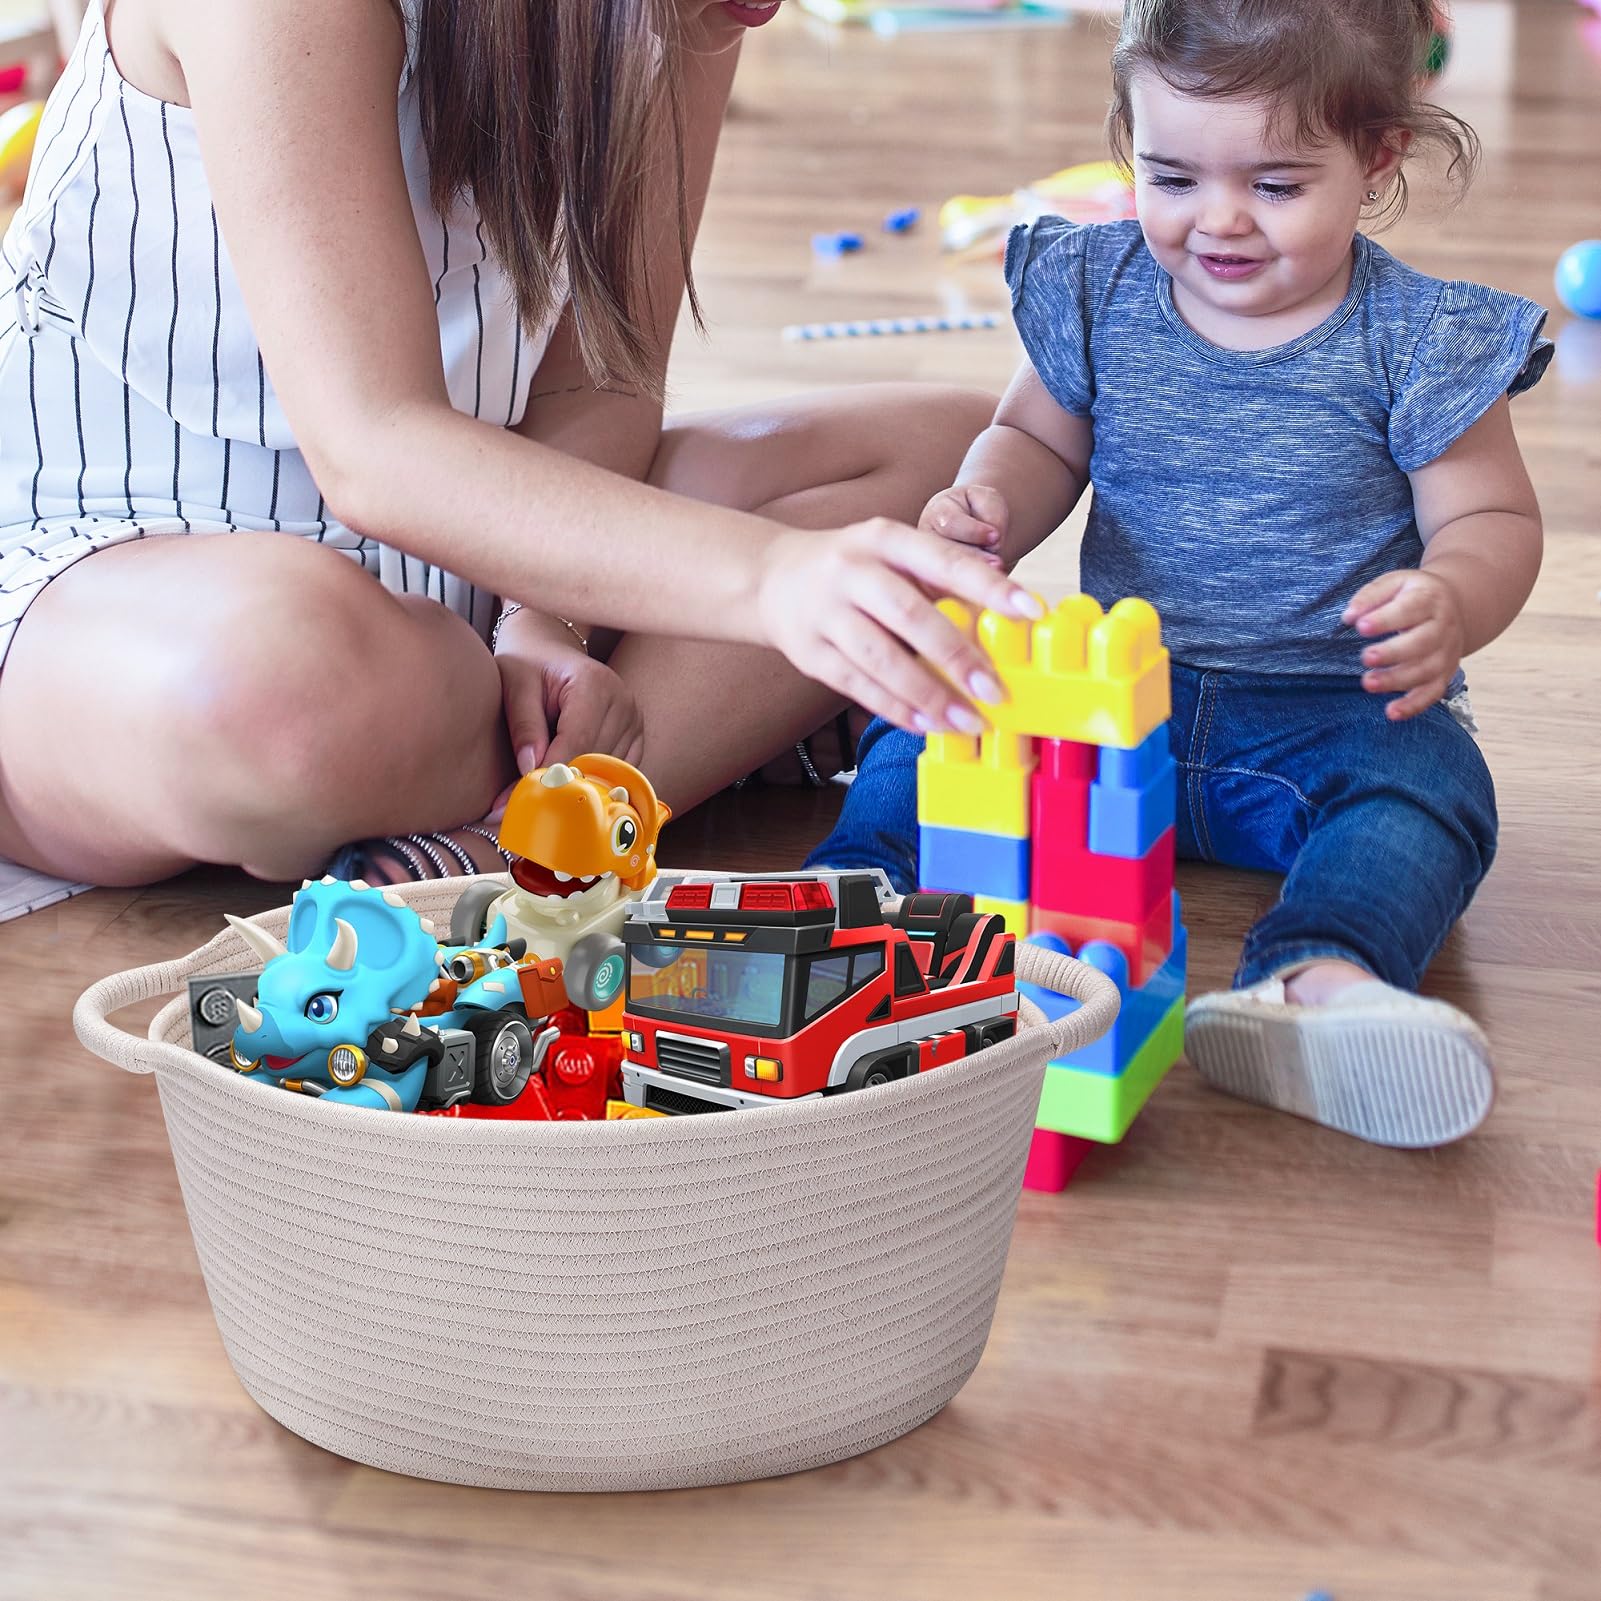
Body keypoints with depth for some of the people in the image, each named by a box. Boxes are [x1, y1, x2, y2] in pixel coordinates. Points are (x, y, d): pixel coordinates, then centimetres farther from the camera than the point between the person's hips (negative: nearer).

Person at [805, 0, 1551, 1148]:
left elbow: (1492, 520, -2)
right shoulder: (1098, 292, 2)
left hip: (1330, 708, -3)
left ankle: (1316, 980, -60)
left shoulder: (1414, 342, -8)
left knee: (1422, 792, -35)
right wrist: (989, 506, -10)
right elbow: (1041, 440, 15)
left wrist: (1452, 602, -27)